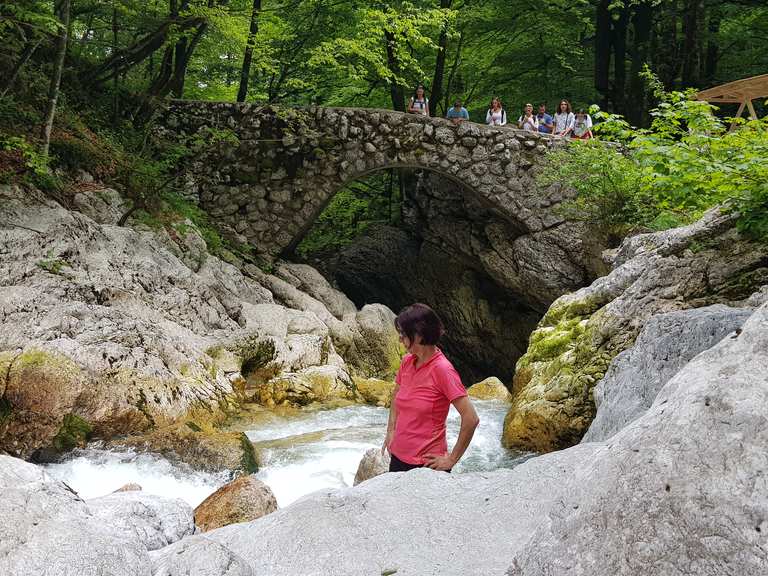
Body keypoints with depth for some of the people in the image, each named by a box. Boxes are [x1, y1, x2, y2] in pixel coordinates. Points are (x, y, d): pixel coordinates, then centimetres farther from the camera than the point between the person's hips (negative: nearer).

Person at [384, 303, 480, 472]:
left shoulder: (442, 369, -18)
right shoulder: (407, 362, 2)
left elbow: (471, 419, -20)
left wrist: (451, 459, -15)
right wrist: (391, 431, 12)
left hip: (426, 464, -7)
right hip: (398, 458, 7)